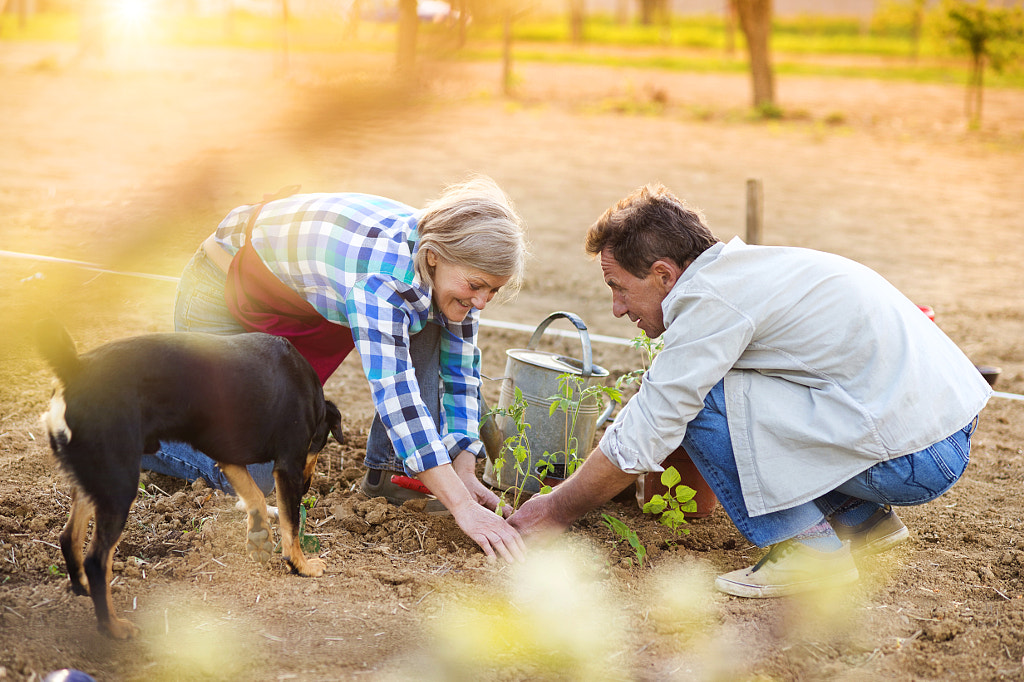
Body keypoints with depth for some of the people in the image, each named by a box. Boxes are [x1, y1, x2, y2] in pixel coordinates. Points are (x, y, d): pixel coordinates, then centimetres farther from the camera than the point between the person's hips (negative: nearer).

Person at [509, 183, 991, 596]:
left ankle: (813, 545, -4)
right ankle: (861, 517, 19)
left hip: (913, 458, -9)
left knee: (702, 401, -12)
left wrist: (558, 511, 3)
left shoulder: (712, 297, -14)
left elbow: (640, 441, -11)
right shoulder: (744, 264, 14)